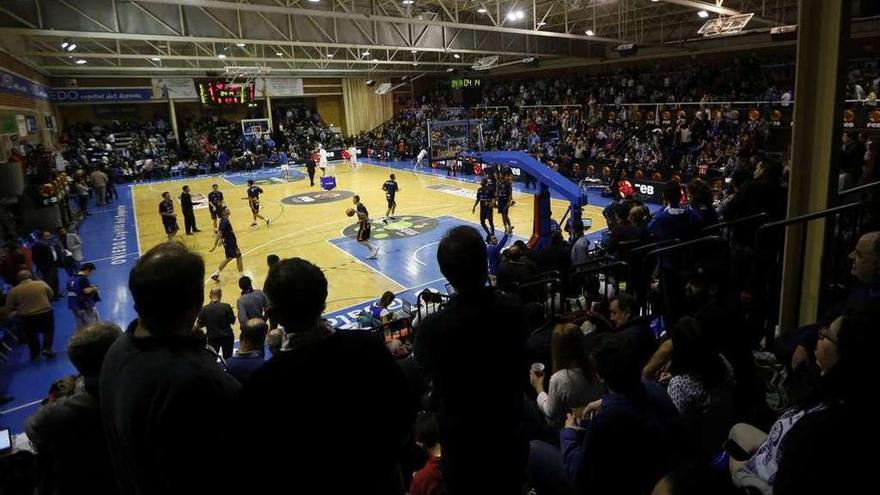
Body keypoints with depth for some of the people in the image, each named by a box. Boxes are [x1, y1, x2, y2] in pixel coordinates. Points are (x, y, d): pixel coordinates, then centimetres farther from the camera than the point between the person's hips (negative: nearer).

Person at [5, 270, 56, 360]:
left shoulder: (14, 290, -9)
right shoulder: (41, 283, -9)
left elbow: (9, 307, -3)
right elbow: (51, 295, 4)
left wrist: (20, 307, 14)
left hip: (27, 317, 1)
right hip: (46, 313, 0)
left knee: (31, 335, 19)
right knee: (48, 330, 20)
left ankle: (35, 354, 26)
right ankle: (46, 348, 7)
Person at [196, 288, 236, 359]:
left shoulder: (204, 309, -9)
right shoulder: (226, 307, -13)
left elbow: (200, 325, -3)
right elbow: (232, 320, -6)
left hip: (212, 338, 1)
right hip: (227, 337, -1)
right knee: (228, 358, 11)